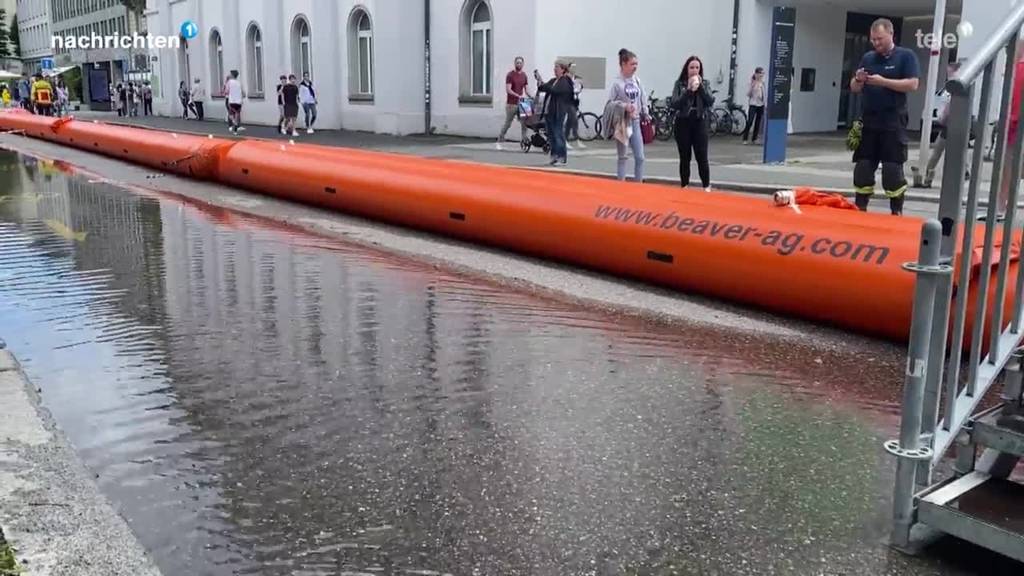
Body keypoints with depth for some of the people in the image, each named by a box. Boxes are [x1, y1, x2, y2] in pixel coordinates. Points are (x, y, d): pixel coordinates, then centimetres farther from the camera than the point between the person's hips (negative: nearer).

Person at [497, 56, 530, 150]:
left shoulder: (524, 75, 12)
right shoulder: (510, 75, -6)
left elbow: (527, 89, 11)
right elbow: (508, 90, -13)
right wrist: (518, 96, -24)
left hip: (521, 103, 5)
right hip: (511, 104, -5)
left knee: (524, 123, -1)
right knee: (507, 123, -1)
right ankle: (499, 141, 10)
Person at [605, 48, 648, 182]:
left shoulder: (637, 81, 5)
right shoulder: (617, 82, -9)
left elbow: (643, 100, 11)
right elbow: (609, 103, -10)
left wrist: (646, 115, 6)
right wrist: (624, 106, -22)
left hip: (635, 121, 5)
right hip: (622, 122, -5)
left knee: (639, 157, 5)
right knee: (623, 157, 3)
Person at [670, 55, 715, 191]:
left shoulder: (705, 83, 6)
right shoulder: (679, 83, 1)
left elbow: (710, 101, -8)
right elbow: (673, 104, -10)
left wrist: (700, 87, -16)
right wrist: (689, 90, -18)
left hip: (700, 123, 1)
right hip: (683, 123, 0)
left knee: (702, 157, -3)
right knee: (685, 157, 4)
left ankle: (706, 186, 5)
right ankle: (684, 186, 13)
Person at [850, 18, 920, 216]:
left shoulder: (906, 56, -1)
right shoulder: (868, 58, 13)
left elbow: (912, 84, -11)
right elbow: (854, 89, 14)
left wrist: (883, 81, -17)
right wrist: (858, 80, -8)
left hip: (893, 123, -5)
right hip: (868, 122, 5)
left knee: (893, 169, -4)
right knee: (863, 167, 6)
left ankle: (897, 212, 4)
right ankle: (860, 208, 14)